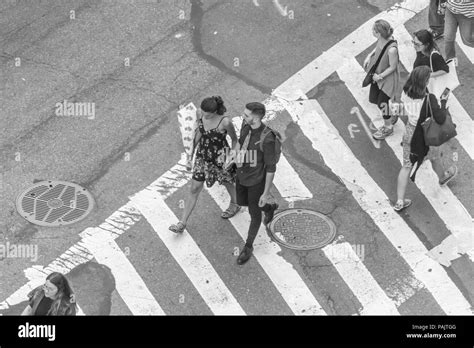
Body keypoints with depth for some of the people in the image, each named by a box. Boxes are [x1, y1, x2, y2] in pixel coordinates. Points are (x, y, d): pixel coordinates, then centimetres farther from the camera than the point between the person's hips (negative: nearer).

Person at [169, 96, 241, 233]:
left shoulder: (225, 122, -30)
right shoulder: (201, 116, -16)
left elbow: (234, 139, -13)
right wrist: (191, 153, 9)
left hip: (219, 158, -4)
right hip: (202, 156, 4)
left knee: (227, 183, 25)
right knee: (194, 189, 7)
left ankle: (235, 204, 58)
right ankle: (182, 223, 14)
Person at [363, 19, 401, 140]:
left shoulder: (392, 49, -39)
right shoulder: (381, 39, -17)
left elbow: (392, 67, -24)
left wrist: (380, 76, -17)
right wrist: (369, 56, -2)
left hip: (387, 78, -8)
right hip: (377, 73, 8)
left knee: (381, 103, 10)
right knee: (373, 99, 23)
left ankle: (388, 127, 37)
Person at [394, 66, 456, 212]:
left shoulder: (406, 93, -16)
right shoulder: (429, 98, -31)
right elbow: (440, 119, -28)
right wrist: (443, 102, -16)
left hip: (409, 132, 4)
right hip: (425, 135, -4)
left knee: (406, 166, 14)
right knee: (434, 156, 29)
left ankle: (399, 202, 18)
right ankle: (443, 177, 61)